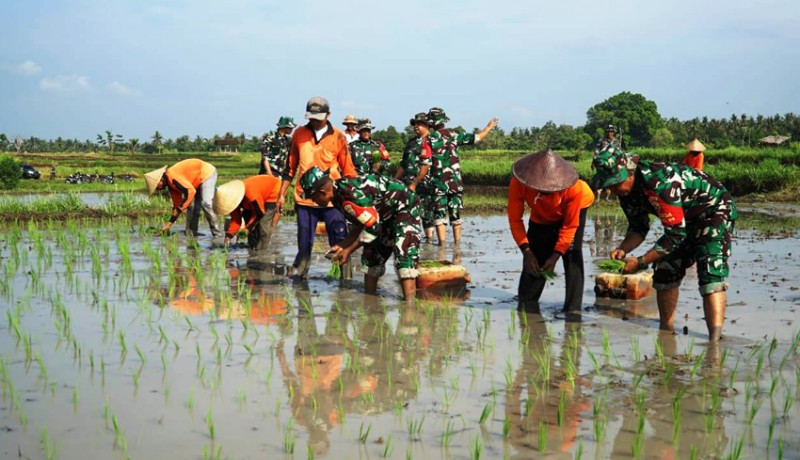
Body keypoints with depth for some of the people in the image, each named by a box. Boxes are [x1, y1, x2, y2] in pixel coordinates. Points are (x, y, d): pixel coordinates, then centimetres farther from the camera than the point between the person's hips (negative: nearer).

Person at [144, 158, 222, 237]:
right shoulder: (170, 183, 4)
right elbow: (177, 203, 11)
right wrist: (170, 222, 10)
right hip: (198, 181, 10)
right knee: (191, 207, 4)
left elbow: (190, 191, -34)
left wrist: (178, 210, -27)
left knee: (206, 204, -22)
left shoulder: (171, 176, -27)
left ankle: (217, 235, -17)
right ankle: (190, 235, 7)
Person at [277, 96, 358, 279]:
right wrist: (282, 194, 11)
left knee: (340, 243, -3)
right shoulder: (299, 134, 6)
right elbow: (290, 168, 13)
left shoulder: (338, 137, 1)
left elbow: (348, 170, 6)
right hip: (304, 198, 2)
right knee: (304, 243, 8)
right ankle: (298, 274, 19)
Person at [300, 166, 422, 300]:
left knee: (404, 256, -23)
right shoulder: (338, 194, -2)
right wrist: (342, 245, -2)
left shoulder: (351, 194, -33)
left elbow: (373, 226, -28)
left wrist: (348, 250, -19)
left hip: (405, 207, -10)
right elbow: (360, 225, 7)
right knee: (371, 256, 13)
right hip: (386, 214, 10)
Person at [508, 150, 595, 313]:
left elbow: (570, 226, -27)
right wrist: (526, 251, -32)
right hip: (541, 217, 2)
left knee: (572, 256, -19)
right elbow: (515, 219, -25)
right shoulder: (518, 183, -36)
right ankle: (526, 309, 9)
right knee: (533, 261, -2)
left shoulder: (574, 188, -40)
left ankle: (573, 310, -15)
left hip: (575, 208, -2)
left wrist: (555, 256, -31)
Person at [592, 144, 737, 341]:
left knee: (710, 274, -23)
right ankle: (666, 332, 18)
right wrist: (622, 249, -18)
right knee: (664, 271, 7)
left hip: (715, 210, -9)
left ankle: (715, 341, -30)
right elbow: (638, 228, 3)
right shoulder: (627, 190, -8)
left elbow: (675, 234, -32)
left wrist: (640, 262, -30)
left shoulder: (658, 183, -36)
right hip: (686, 219, 9)